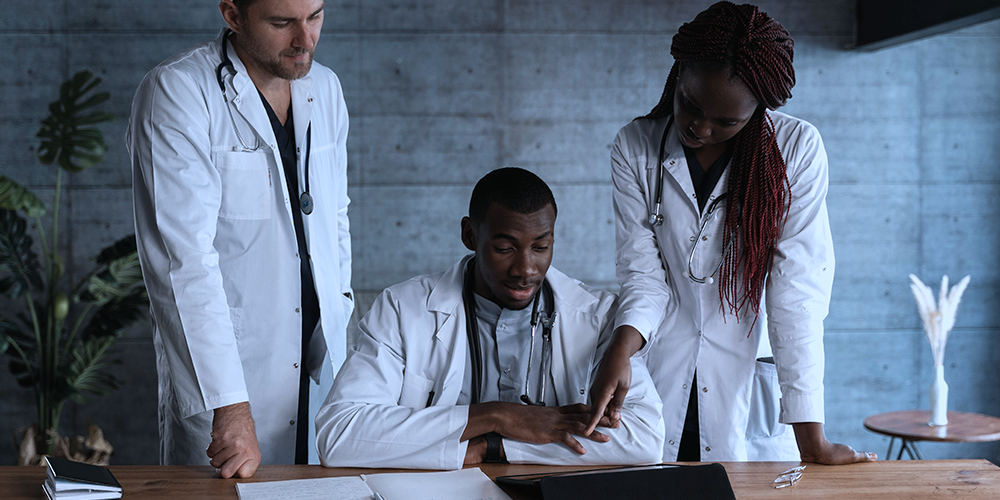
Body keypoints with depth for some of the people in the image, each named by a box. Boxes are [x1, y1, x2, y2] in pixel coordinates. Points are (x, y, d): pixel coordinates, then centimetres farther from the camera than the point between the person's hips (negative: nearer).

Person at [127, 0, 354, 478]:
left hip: (323, 367, 6)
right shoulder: (176, 93, -14)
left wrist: (339, 321, 11)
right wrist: (230, 404, -27)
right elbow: (187, 258, -22)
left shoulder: (325, 88, 7)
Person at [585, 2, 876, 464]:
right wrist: (622, 346, -26)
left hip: (753, 382, -1)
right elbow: (643, 273, -4)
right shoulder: (635, 149, -4)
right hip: (662, 384, 1)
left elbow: (797, 288, -14)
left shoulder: (798, 149, -10)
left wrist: (810, 437, -19)